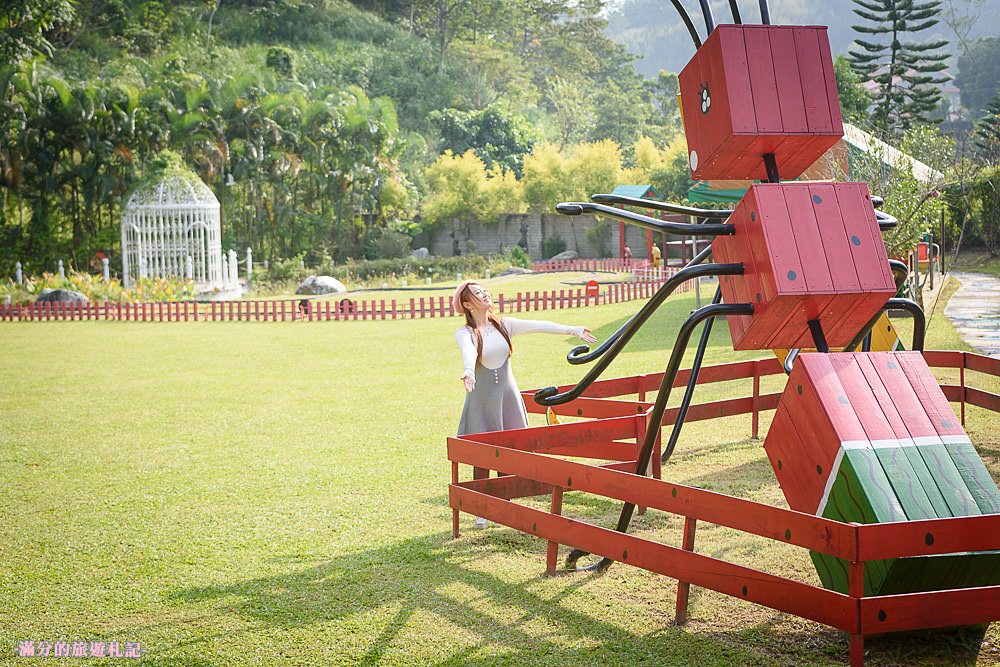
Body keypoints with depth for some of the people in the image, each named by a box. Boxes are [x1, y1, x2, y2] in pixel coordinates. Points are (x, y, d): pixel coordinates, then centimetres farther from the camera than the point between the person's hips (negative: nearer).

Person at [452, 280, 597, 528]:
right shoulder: (465, 333, -7)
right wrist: (468, 371, -51)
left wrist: (572, 330, -14)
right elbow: (468, 351, -29)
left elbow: (537, 326, -5)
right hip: (482, 399, -3)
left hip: (508, 396, 3)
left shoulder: (505, 325, 4)